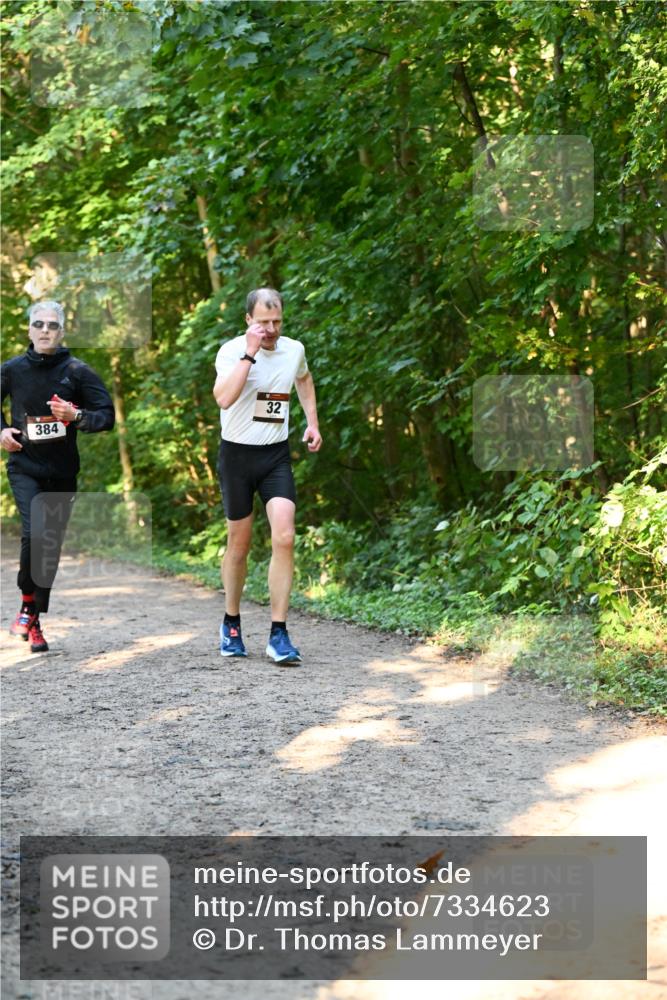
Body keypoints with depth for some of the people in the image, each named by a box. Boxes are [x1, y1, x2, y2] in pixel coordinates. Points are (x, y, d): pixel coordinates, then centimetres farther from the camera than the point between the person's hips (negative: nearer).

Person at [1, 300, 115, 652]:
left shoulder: (77, 371, -3)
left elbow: (107, 415, -3)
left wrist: (76, 416, -21)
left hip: (62, 473, 1)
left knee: (51, 547, 7)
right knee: (34, 532, -23)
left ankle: (35, 622, 19)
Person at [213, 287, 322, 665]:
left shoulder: (294, 350, 2)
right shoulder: (232, 351, -12)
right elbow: (224, 398, -31)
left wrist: (313, 421, 17)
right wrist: (250, 353, -31)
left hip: (277, 455, 3)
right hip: (237, 454, -2)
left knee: (284, 538, -14)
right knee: (239, 545, 8)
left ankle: (279, 635, -10)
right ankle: (232, 623, 30)